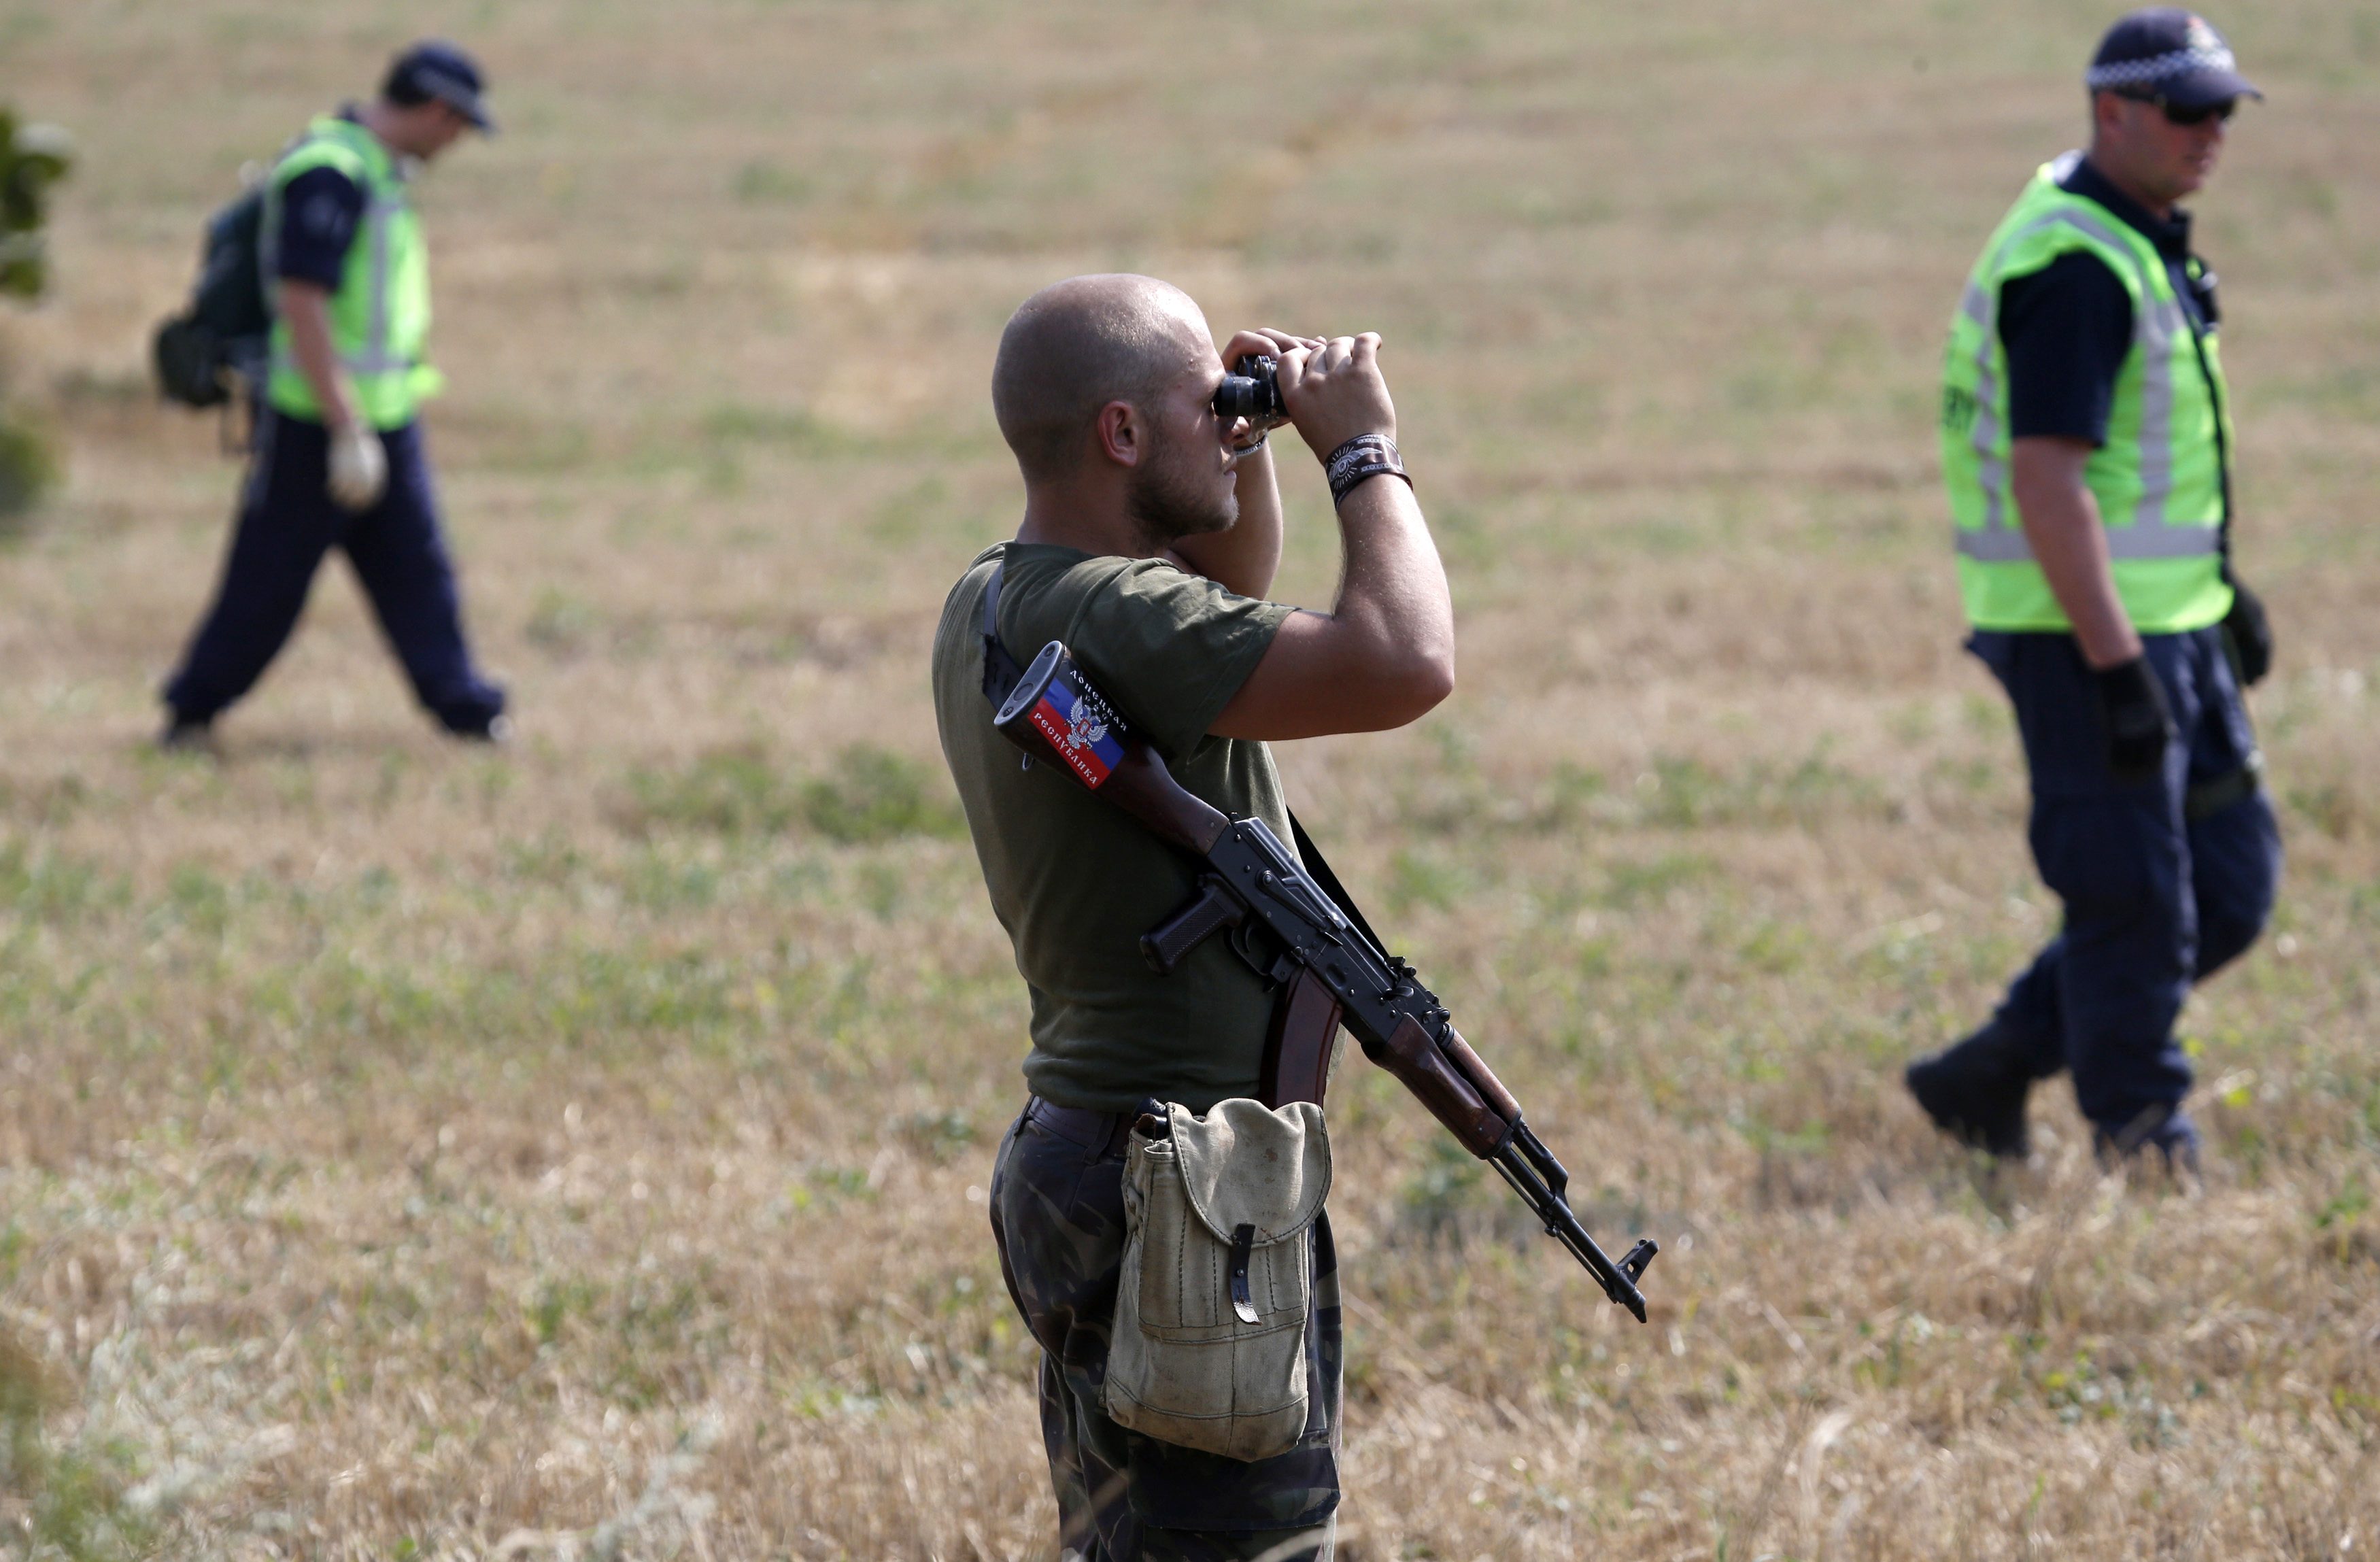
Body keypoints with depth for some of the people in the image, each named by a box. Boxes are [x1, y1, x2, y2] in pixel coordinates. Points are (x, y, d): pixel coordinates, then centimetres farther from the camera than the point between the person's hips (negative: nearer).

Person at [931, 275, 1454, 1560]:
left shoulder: (995, 603, 10)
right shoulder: (1105, 617, -22)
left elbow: (1228, 618, 30)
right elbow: (1406, 665, -29)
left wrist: (1253, 449, 12)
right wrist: (1364, 450, -14)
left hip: (1085, 1160, 10)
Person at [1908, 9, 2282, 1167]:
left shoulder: (2143, 241, 13)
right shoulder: (2071, 266, -19)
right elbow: (2046, 482, -24)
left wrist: (2222, 583, 25)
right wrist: (2118, 671, -26)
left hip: (2169, 615, 10)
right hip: (2086, 632, -10)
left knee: (2230, 886, 11)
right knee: (2136, 908, -3)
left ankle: (1992, 1073, 19)